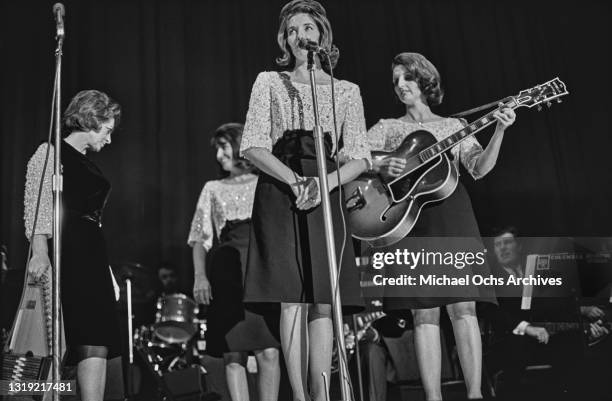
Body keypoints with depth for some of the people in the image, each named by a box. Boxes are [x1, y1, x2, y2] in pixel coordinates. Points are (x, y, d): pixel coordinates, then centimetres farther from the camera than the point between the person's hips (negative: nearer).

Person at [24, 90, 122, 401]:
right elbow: (38, 205, -10)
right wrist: (40, 251, -24)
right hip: (64, 256, -8)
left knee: (97, 341, -4)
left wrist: (105, 268, 22)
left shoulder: (88, 165, 25)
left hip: (92, 257, 8)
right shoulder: (50, 153, 2)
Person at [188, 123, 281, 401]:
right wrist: (199, 274, 1)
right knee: (233, 353, -5)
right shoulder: (213, 189, 23)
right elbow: (200, 238, 17)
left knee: (268, 351, -13)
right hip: (227, 270, 2)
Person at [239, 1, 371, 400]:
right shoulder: (269, 82, 12)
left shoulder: (347, 91, 15)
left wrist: (325, 183, -14)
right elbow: (253, 146, 2)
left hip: (326, 196, 1)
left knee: (322, 303, -6)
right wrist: (294, 180, -14)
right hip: (279, 194, -1)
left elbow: (359, 157, 6)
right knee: (291, 300, -9)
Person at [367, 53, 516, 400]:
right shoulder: (386, 128, 14)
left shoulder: (454, 126, 15)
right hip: (408, 219, 0)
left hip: (451, 215, 0)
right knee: (425, 312, -2)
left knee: (462, 306, -6)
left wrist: (499, 131, -11)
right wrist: (381, 169, -13)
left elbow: (479, 168, 3)